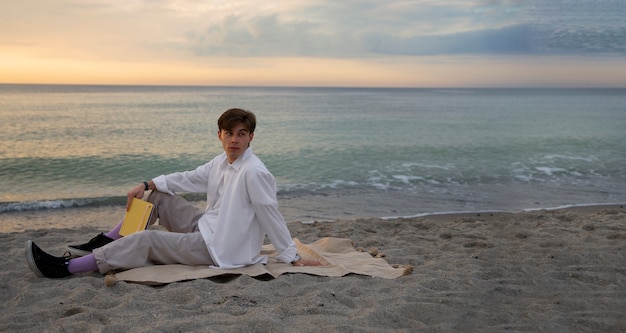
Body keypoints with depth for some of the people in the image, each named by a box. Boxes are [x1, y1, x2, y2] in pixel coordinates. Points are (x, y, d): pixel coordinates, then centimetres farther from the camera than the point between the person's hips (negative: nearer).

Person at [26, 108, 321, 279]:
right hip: (205, 227, 9)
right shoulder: (220, 163, 6)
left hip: (218, 249, -9)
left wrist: (293, 257, -14)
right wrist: (146, 186, 4)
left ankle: (64, 268, -13)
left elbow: (271, 216, -19)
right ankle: (104, 242, 11)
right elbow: (187, 178, 12)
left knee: (145, 240, -17)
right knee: (157, 196, 11)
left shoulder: (254, 173, -21)